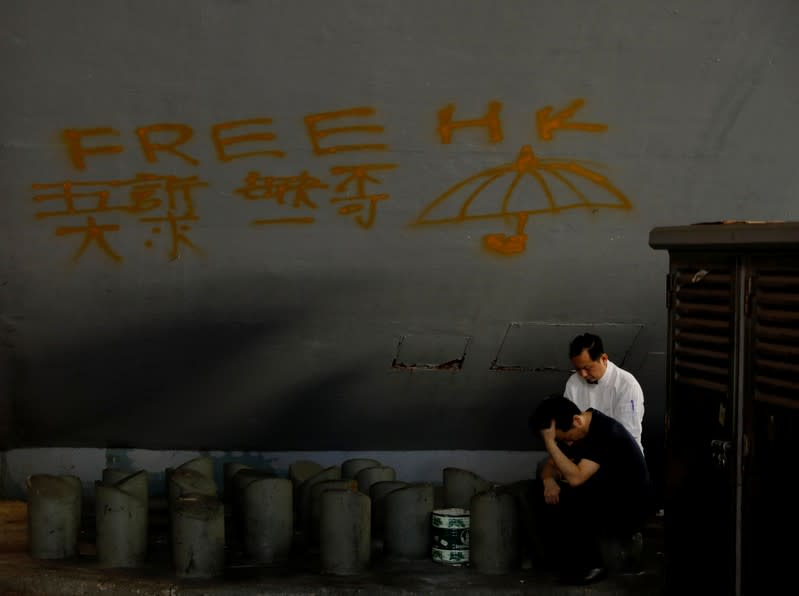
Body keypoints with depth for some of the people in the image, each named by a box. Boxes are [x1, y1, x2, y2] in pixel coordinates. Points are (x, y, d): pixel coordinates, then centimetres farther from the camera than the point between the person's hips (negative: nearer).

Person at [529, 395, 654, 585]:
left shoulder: (606, 432, -26)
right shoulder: (573, 430, 0)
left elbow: (575, 478, -33)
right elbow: (550, 465, 6)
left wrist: (549, 442, -32)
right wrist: (548, 480, -16)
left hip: (628, 511, -9)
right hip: (604, 495, 9)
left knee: (562, 502, -24)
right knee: (547, 495, -6)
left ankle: (590, 566, -10)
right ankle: (555, 556, 3)